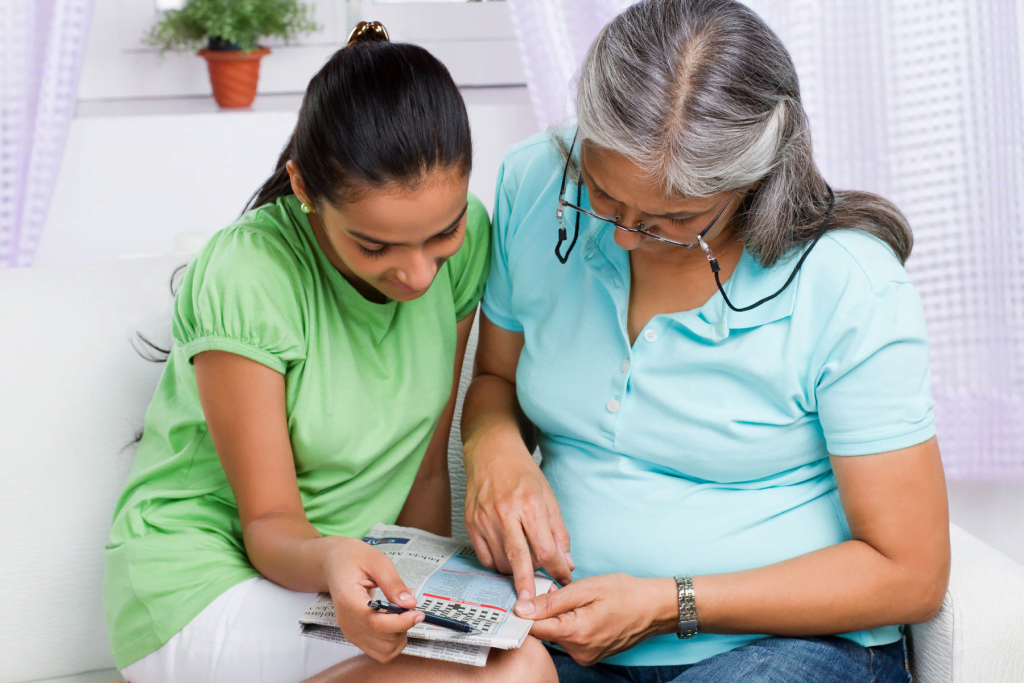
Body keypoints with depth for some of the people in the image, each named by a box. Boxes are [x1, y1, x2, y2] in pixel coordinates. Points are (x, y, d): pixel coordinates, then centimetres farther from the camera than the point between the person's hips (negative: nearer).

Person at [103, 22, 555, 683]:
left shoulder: (464, 240, -6)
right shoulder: (247, 279, -23)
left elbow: (427, 468, 3)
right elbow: (269, 522, -16)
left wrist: (432, 602, 0)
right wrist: (326, 559, -37)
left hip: (355, 561, 6)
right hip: (209, 579, -6)